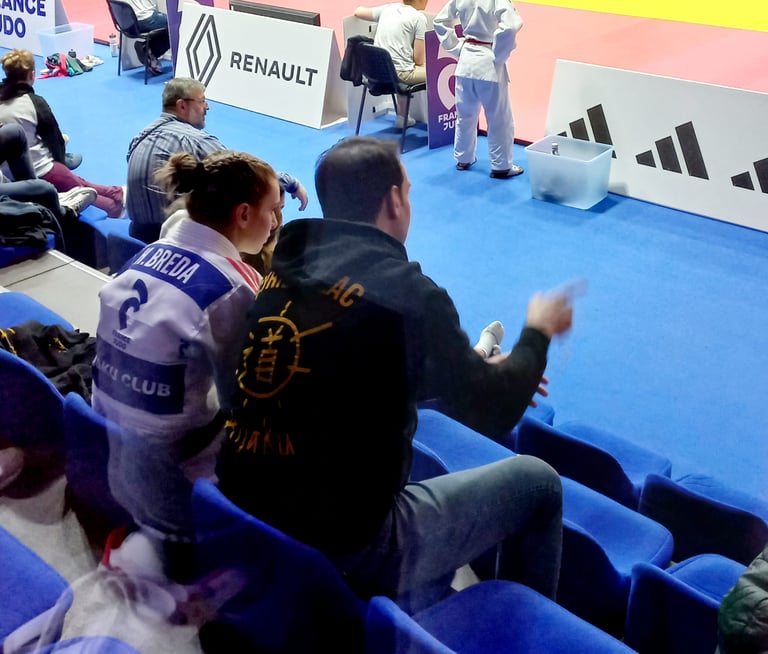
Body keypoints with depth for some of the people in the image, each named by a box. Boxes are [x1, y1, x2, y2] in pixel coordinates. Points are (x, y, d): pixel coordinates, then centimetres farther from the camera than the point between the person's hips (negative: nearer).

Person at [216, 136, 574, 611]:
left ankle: (432, 597, 46)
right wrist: (537, 333, 13)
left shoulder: (286, 265, 3)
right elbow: (491, 415, -5)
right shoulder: (404, 291, -18)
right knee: (536, 482, 10)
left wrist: (484, 373, 23)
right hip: (347, 544, -7)